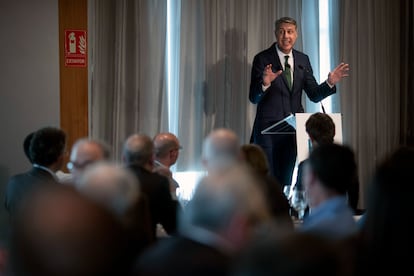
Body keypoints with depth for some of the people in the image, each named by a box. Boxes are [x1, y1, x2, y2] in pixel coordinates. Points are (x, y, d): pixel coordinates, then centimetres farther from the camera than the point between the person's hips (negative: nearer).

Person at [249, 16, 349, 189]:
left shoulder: (303, 60, 9)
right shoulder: (262, 59, -4)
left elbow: (314, 95, 8)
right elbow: (254, 98, -8)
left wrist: (330, 83, -10)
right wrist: (265, 83, -29)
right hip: (268, 129, -4)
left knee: (289, 182, 9)